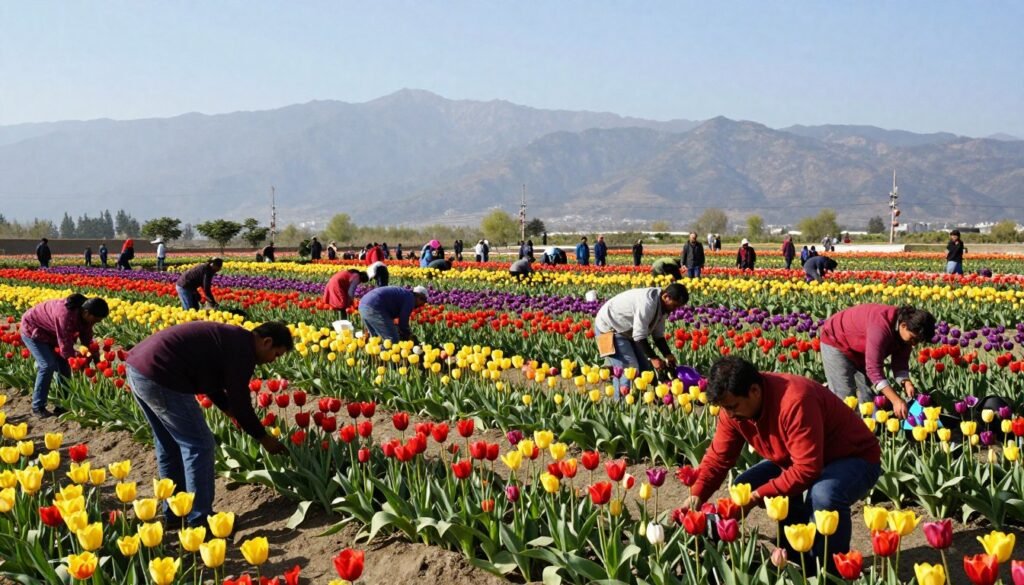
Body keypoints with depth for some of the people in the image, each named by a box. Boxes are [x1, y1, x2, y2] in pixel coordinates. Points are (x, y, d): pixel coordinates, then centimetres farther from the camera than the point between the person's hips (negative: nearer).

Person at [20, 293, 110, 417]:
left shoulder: (85, 315, -16)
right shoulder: (66, 315, -42)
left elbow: (87, 340, -4)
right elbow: (66, 347, -36)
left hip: (50, 333, 8)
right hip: (33, 330, -8)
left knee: (64, 365, -2)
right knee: (48, 365, -19)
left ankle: (62, 405, 7)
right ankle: (37, 407, -6)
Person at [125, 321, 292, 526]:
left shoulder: (229, 338, 21)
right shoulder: (242, 348, -8)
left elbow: (211, 382, 31)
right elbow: (240, 401, -4)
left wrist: (236, 416, 30)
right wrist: (263, 437, 9)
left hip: (137, 366, 10)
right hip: (159, 375, -10)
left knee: (169, 445, 22)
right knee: (199, 445, 1)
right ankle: (200, 520, 9)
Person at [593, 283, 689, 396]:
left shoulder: (661, 307, -3)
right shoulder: (647, 303, -33)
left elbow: (658, 335, 5)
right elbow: (639, 336, -30)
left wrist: (668, 356, -7)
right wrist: (653, 358, -23)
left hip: (626, 331, 10)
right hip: (609, 328, -10)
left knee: (644, 368, 7)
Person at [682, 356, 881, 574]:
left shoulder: (795, 402, -37)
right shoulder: (733, 405, -13)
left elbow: (807, 469, -37)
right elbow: (718, 456, -6)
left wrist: (758, 496, -35)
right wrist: (697, 495, -20)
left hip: (855, 458, -8)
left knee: (823, 496, -38)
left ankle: (832, 566, -10)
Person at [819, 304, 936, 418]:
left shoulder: (907, 331, -15)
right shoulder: (881, 327, -41)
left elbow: (900, 362, -6)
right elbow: (874, 368, -42)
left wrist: (906, 383, -28)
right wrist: (896, 400, -47)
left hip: (860, 350, 8)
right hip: (836, 342, -8)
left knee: (870, 395, 5)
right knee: (845, 398, -14)